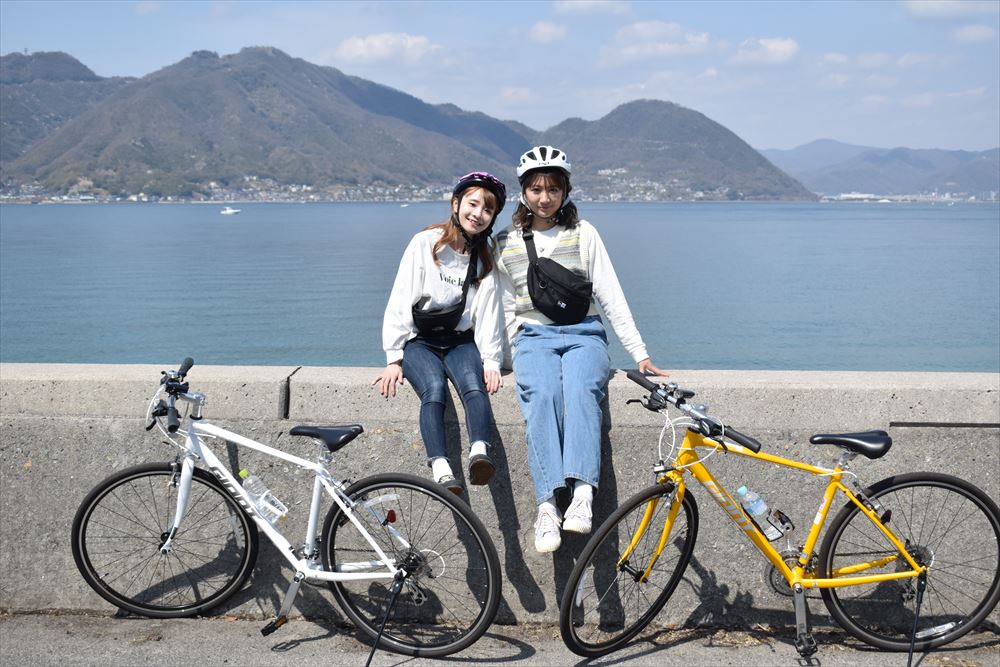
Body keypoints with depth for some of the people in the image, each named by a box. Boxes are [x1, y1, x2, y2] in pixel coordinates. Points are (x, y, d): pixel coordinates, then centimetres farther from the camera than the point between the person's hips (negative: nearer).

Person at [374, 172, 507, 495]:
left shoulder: (486, 257, 7)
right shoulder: (425, 243, -2)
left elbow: (488, 312, 2)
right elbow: (400, 300, -4)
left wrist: (491, 362, -11)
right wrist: (394, 359, -10)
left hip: (461, 340, 2)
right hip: (419, 340, -2)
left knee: (474, 386, -30)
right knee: (434, 389, -32)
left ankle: (480, 453, -51)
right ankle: (441, 469, -46)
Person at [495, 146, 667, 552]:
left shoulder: (583, 233, 9)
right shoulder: (506, 244, 13)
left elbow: (610, 294, 6)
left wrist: (640, 353, 0)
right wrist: (514, 355, 5)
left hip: (582, 333, 0)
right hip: (533, 336, 1)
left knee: (580, 388, -35)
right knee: (542, 395, -33)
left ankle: (582, 496, -48)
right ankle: (547, 508, -43)